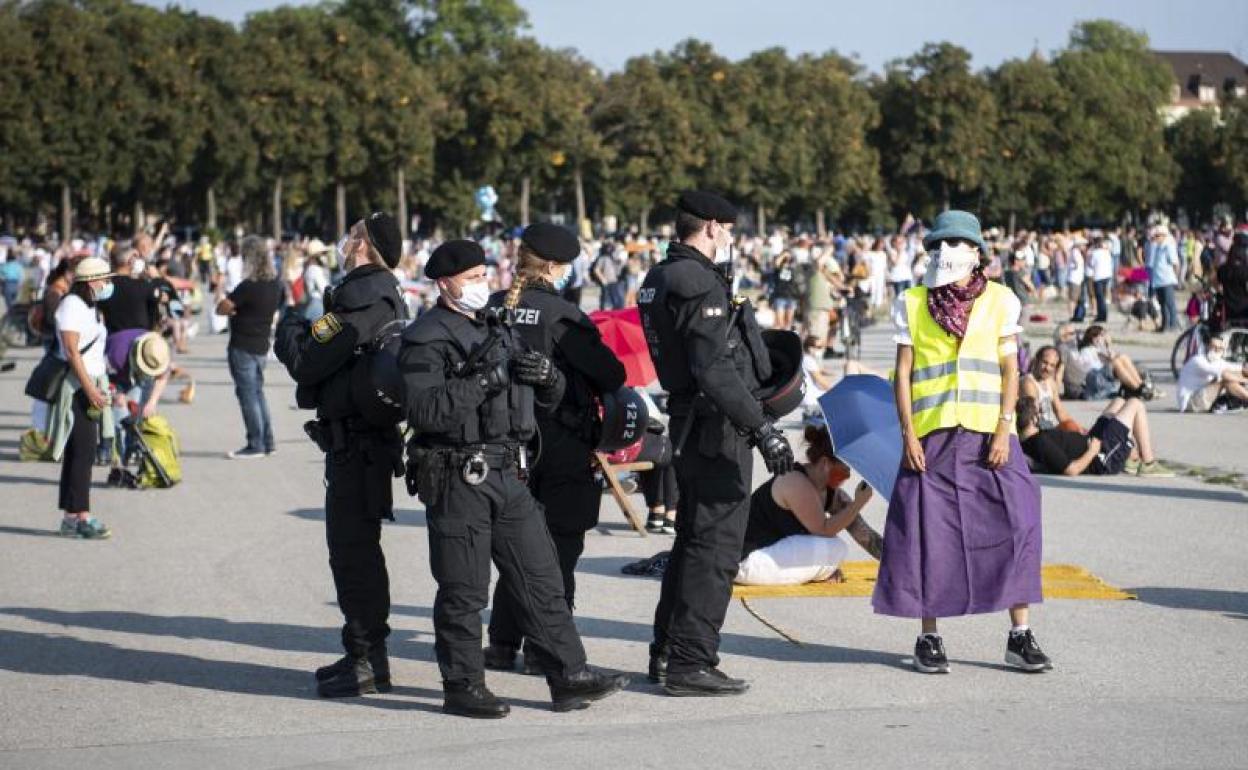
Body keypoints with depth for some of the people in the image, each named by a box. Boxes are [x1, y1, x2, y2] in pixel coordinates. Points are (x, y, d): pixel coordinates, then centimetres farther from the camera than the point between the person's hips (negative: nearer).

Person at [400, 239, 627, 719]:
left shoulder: (499, 330, 18)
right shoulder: (425, 341, -6)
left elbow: (549, 402, 22)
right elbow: (423, 411, -21)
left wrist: (546, 376, -1)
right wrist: (479, 381, -23)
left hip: (508, 475, 7)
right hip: (457, 479, -7)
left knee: (541, 578, 7)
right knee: (463, 589, -1)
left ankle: (569, 677, 11)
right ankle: (462, 687, 9)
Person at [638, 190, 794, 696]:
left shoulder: (661, 278, 13)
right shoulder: (699, 283, -18)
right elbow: (715, 369, -25)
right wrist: (761, 428, -26)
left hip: (688, 425, 10)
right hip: (717, 429, -10)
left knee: (693, 541, 19)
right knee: (714, 547, -6)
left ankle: (667, 652, 27)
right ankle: (690, 664, -4)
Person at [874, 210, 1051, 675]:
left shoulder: (999, 300, 7)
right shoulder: (912, 304, 8)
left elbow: (1010, 369, 4)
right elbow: (903, 373, 5)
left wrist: (1004, 430, -7)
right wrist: (908, 434, -4)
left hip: (988, 434, 0)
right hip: (932, 436, 0)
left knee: (1014, 523, -6)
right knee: (929, 533, -1)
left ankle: (1019, 636, 1)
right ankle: (929, 638, 9)